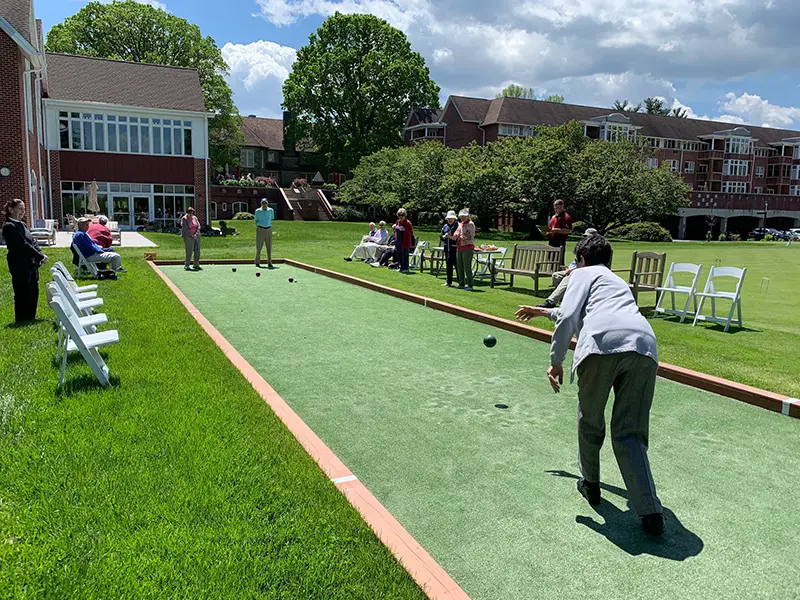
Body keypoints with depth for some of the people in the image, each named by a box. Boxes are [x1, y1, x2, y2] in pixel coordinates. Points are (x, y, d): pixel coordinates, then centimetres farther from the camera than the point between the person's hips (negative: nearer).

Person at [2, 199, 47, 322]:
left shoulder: (22, 224, 16)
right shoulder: (9, 226, -12)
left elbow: (33, 242, 12)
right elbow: (23, 245, -18)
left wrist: (41, 255, -4)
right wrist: (40, 256, -15)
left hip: (31, 263, 9)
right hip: (20, 265, -9)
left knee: (33, 291, 13)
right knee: (23, 293, -1)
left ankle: (31, 317, 24)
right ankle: (22, 320, 9)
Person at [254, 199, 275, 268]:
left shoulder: (271, 210, 9)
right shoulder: (258, 211, 2)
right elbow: (256, 221, 6)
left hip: (269, 229, 2)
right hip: (260, 229, -2)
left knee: (269, 247, 0)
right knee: (259, 246, 0)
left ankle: (269, 263, 4)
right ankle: (257, 262, 12)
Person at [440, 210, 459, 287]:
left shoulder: (458, 226, -6)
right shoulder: (445, 226, 15)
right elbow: (441, 237, 16)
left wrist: (451, 237, -20)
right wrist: (444, 236, -5)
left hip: (455, 249, -6)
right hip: (447, 249, 7)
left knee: (456, 265, -6)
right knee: (448, 265, 12)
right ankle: (449, 282, 21)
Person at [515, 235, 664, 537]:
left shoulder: (583, 273, 23)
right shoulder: (618, 281, 43)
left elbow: (568, 319, 4)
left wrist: (556, 361, 9)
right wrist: (544, 311, 69)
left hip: (602, 342, -5)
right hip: (644, 345, 5)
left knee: (590, 421, 18)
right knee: (630, 433, 7)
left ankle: (590, 485, 35)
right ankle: (651, 513, -6)